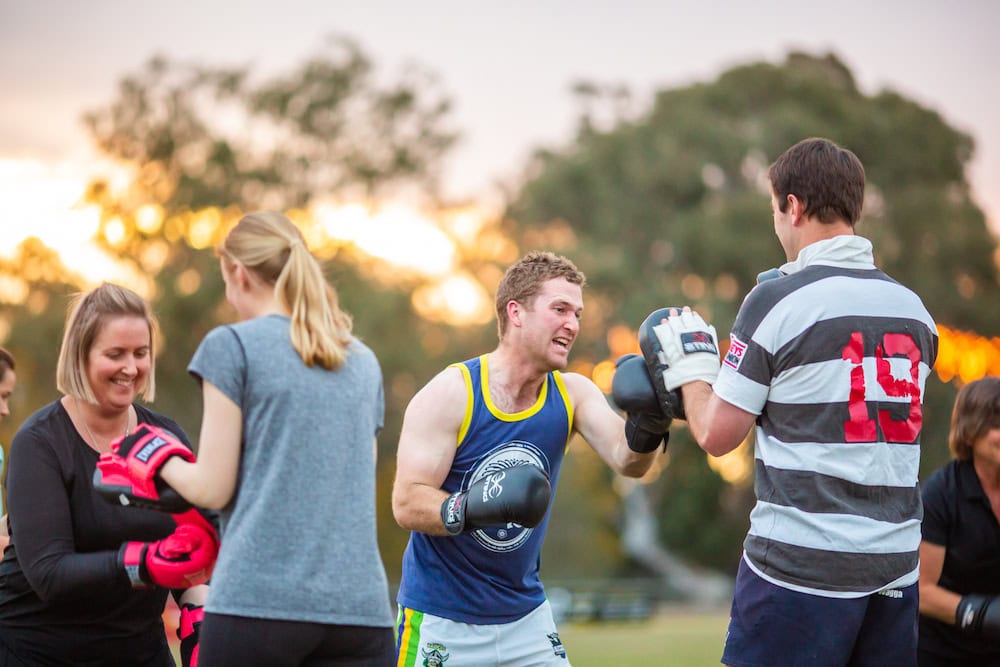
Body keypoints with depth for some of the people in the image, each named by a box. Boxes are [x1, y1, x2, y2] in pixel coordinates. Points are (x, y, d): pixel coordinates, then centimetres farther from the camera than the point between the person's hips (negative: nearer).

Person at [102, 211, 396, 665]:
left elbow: (212, 489, -3)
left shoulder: (233, 345, 0)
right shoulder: (364, 362, 17)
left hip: (258, 599, -4)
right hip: (359, 606, 4)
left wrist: (158, 458, 17)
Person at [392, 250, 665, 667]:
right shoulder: (449, 394, -15)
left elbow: (626, 460, -18)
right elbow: (406, 504, -19)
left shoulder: (573, 394, -2)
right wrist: (471, 509, -38)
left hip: (525, 615, 4)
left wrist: (646, 429, -40)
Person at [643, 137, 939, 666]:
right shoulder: (913, 307, 7)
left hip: (801, 563, -5)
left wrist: (688, 365, 12)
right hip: (897, 564, 5)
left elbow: (716, 435, -6)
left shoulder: (778, 300, -9)